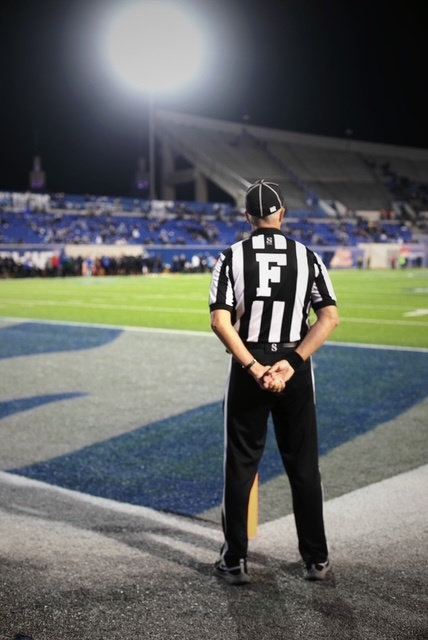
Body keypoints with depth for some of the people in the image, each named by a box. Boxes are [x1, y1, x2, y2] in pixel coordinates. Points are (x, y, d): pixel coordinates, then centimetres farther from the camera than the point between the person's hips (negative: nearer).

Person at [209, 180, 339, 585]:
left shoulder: (232, 257, -2)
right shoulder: (307, 256, 1)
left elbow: (220, 321, -12)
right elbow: (330, 317, -8)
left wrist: (253, 367, -13)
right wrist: (292, 362, -12)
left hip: (247, 367, -1)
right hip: (296, 368, 1)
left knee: (240, 465, 9)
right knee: (304, 466, 10)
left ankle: (234, 561, 15)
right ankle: (316, 560, 19)